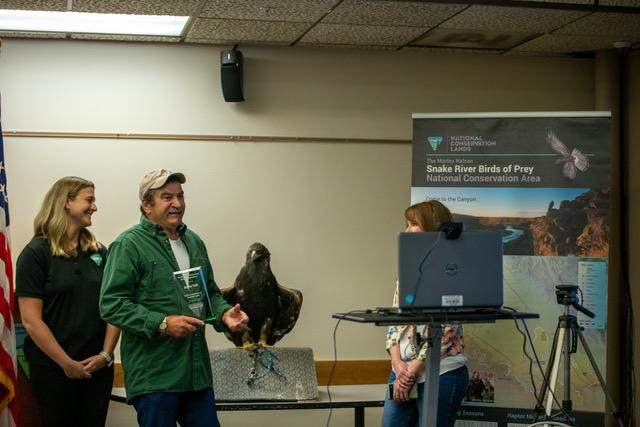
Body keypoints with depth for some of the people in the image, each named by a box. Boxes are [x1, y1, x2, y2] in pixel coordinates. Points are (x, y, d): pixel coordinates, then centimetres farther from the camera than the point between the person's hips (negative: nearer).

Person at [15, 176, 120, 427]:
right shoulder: (36, 253, -7)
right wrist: (67, 364, -13)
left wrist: (106, 354, -7)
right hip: (53, 368, -4)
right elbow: (31, 320, -12)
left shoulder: (98, 252, 9)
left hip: (98, 367, 4)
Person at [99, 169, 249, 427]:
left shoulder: (193, 241, 16)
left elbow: (210, 292, 25)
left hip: (197, 372, 7)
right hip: (154, 377, -6)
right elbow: (111, 304, -14)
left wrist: (224, 313, 4)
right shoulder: (129, 245, -7)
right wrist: (161, 324, -21)